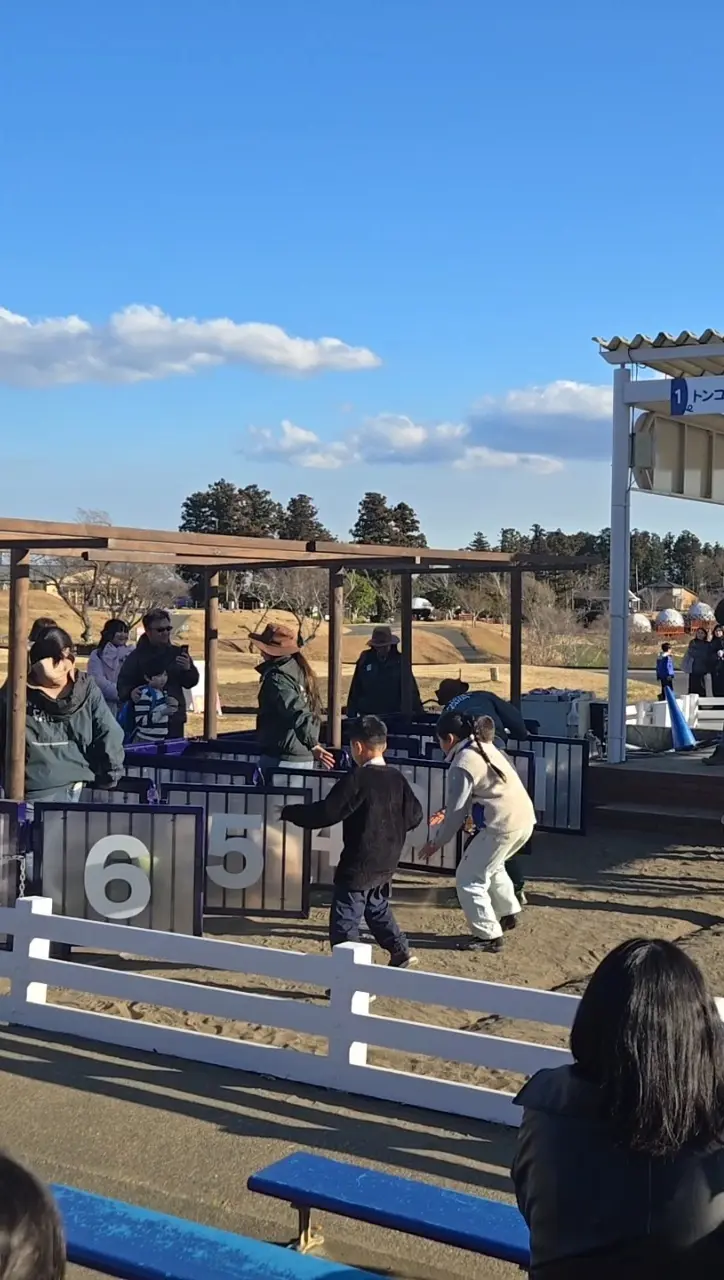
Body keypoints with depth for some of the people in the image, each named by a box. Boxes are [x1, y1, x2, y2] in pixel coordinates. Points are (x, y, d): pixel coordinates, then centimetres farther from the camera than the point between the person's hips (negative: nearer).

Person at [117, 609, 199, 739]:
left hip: (175, 719, 4)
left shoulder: (177, 653, 12)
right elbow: (123, 683, -5)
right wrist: (130, 692, -27)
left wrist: (187, 669, -9)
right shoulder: (137, 656, 0)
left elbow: (191, 682, 12)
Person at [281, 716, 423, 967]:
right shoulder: (397, 779, 2)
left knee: (344, 923, -1)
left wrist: (289, 812, -9)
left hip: (359, 866, -8)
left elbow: (326, 813, -20)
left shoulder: (357, 779, -19)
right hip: (387, 863, 8)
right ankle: (400, 951, 35)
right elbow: (414, 815, 9)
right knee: (377, 908, 30)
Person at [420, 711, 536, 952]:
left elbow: (456, 812, -8)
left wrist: (436, 842, 3)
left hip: (504, 825, -9)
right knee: (490, 865, 32)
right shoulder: (484, 747, 15)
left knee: (468, 879, 2)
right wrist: (448, 813, 21)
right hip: (525, 817, 9)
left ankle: (489, 936, 3)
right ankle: (507, 912, 42)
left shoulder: (462, 765, -11)